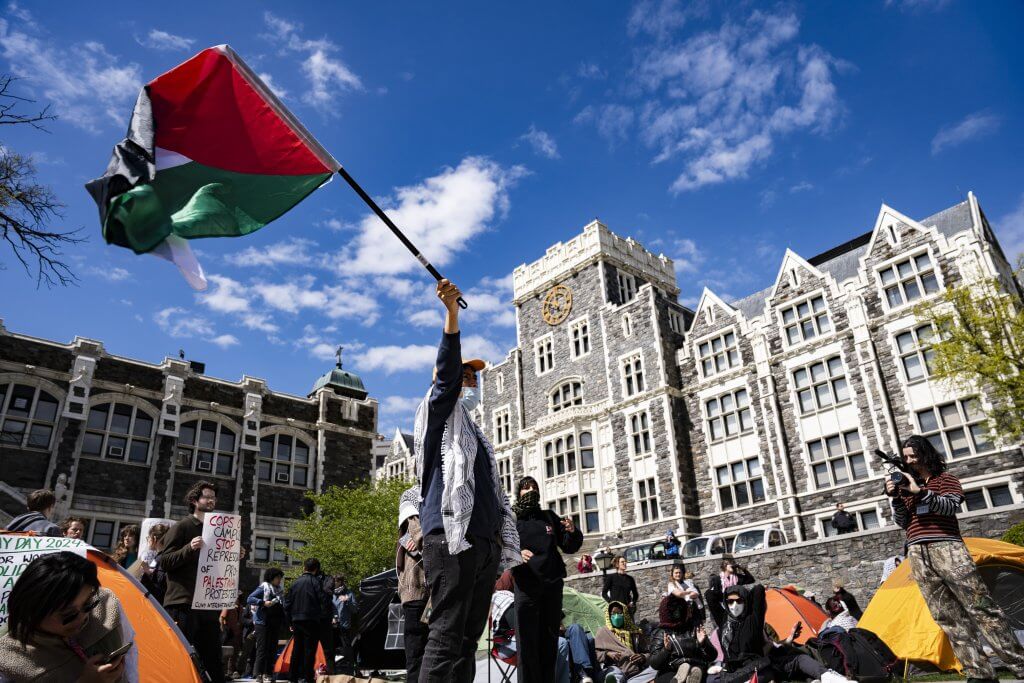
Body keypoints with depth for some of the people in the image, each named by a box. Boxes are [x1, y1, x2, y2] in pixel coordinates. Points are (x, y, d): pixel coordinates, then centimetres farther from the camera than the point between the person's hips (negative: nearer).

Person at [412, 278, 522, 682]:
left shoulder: (476, 435, 28)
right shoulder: (439, 415, 8)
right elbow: (446, 373, -12)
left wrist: (505, 546, 19)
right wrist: (452, 312, -25)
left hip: (484, 542, 8)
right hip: (450, 538, -8)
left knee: (468, 639, 6)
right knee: (445, 637, -12)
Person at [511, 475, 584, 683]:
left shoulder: (549, 516, 17)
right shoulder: (511, 518, 7)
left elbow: (569, 547, 18)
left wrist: (572, 532, -2)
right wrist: (516, 552, -20)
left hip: (553, 582, 4)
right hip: (526, 584, -4)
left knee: (550, 640, 7)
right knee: (527, 640, -7)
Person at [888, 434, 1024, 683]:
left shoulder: (945, 478, 8)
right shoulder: (907, 483, 18)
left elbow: (952, 506, -11)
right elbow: (903, 522, 13)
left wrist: (920, 491, -20)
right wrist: (896, 498, -4)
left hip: (946, 548, -4)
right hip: (918, 555, 4)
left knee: (980, 606, -7)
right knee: (947, 616, -1)